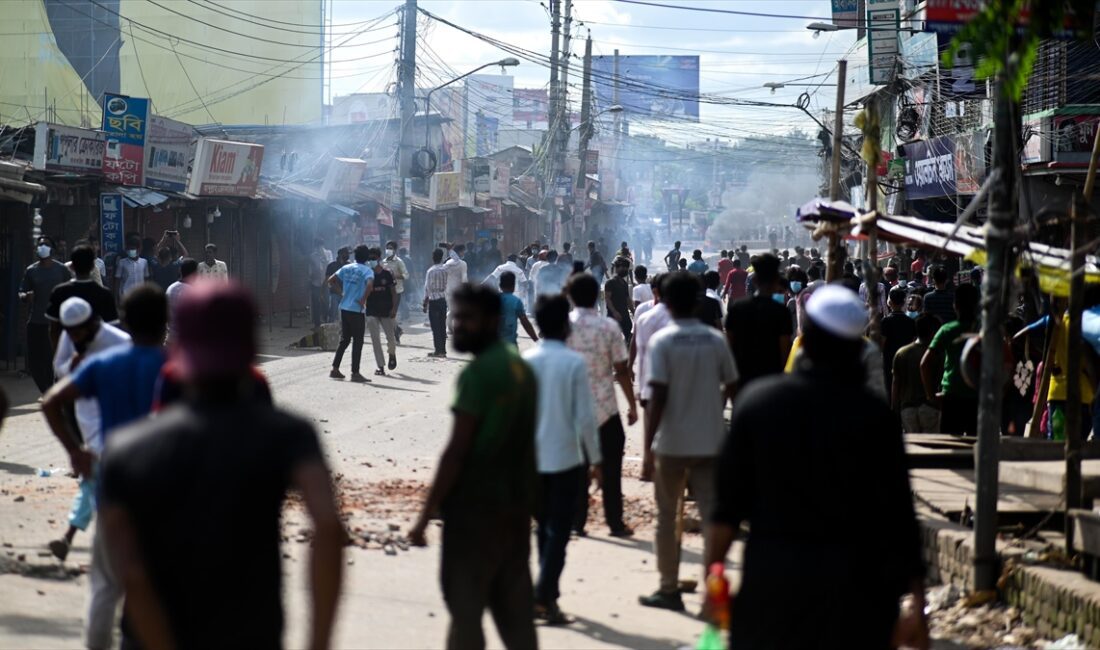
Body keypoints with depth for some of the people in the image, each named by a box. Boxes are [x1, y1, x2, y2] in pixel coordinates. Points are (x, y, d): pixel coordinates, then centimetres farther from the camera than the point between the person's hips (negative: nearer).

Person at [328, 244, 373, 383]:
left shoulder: (346, 268, 8)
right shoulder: (367, 271, -9)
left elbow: (331, 280, 10)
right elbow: (369, 285, -28)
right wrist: (363, 300, -15)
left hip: (344, 308, 6)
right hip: (356, 310, -6)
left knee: (344, 340, 16)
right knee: (357, 342, 1)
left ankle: (335, 369, 16)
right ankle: (355, 373, 1)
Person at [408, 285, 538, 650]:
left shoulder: (478, 374, -15)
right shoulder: (522, 369, 11)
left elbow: (456, 452, -18)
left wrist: (426, 516, -14)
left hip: (475, 509, -8)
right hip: (517, 507, 8)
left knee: (465, 610, -3)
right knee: (514, 609, 11)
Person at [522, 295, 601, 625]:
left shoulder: (525, 361, -1)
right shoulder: (574, 363, -11)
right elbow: (585, 417, -10)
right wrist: (595, 460, -1)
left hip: (531, 459, 4)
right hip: (566, 458, -4)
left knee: (544, 526, 17)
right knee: (559, 531, 1)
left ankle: (547, 594, 21)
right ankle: (544, 597, -7)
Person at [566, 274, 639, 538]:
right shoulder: (609, 327, -8)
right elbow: (622, 370, -7)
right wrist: (632, 404, 3)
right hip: (605, 407, -1)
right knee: (611, 468, 8)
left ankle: (576, 521, 10)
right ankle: (616, 523, 10)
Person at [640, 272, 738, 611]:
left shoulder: (662, 341, -10)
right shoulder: (716, 339, 1)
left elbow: (658, 397, -15)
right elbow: (732, 387, 5)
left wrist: (648, 447, -12)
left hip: (672, 443, -3)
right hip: (710, 440, 3)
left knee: (666, 516, 10)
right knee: (711, 514, 6)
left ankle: (669, 589, 16)